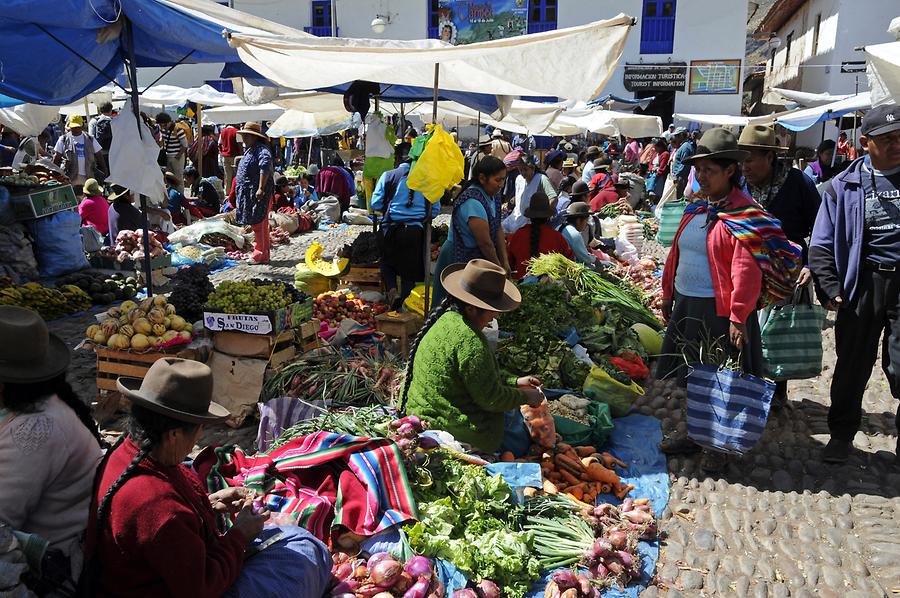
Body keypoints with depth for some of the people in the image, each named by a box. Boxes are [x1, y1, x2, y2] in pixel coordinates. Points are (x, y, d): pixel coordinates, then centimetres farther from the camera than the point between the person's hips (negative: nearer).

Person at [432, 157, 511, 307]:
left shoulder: (493, 196, 2)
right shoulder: (473, 203, -27)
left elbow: (498, 229, 7)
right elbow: (485, 242, -23)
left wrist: (505, 261, 1)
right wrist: (498, 267, -11)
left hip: (477, 258, 9)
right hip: (458, 260, -9)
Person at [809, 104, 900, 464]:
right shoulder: (845, 185, 2)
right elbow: (822, 243, 1)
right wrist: (829, 287, -10)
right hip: (862, 282, 0)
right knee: (852, 365, 9)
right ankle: (841, 435, 25)